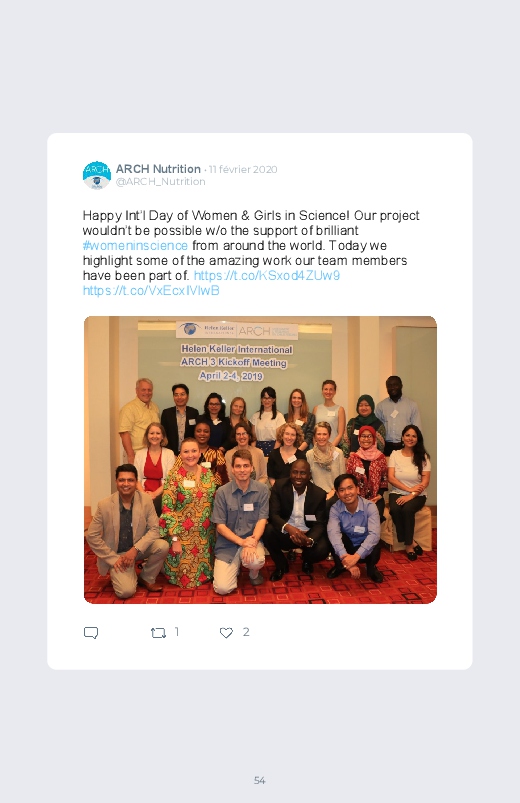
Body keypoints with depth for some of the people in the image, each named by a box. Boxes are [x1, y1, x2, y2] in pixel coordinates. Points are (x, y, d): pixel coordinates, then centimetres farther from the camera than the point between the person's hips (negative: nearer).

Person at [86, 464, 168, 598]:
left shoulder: (146, 500, -10)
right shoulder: (104, 505, -13)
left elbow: (154, 529, -9)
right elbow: (92, 536, -8)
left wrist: (136, 549, -23)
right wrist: (113, 558, -13)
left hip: (139, 549, 2)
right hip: (117, 554, -2)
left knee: (162, 546, -25)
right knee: (126, 591, -22)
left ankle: (146, 579, 1)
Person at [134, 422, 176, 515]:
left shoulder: (169, 454, 8)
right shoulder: (140, 454, 14)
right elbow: (137, 479, 7)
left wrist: (155, 494, -13)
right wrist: (144, 494, -11)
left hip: (161, 494, -1)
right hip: (144, 493, 1)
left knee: (154, 503, -34)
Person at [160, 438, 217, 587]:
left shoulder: (208, 474, 1)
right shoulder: (174, 476, -13)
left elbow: (214, 504, 9)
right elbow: (167, 510, -14)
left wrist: (215, 531, 7)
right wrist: (174, 539, -16)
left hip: (204, 535, 4)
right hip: (182, 535, -4)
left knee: (203, 568, 11)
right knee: (184, 575, 5)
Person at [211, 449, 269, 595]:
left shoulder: (262, 490, -4)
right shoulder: (222, 492, -6)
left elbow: (262, 520, -6)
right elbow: (220, 526, -6)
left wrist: (253, 542, -24)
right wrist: (242, 542, -19)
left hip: (251, 540, 0)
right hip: (227, 544, 0)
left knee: (256, 561, -34)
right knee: (222, 588, -14)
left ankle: (254, 573, 5)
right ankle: (234, 568, 21)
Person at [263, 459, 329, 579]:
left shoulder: (319, 494, -7)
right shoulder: (279, 486, -9)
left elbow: (320, 524, -10)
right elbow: (273, 514, -16)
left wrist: (310, 540, -33)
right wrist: (288, 527, -38)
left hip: (308, 534, 0)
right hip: (285, 533, 0)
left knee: (322, 549, -29)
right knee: (267, 531, -30)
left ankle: (306, 560, 12)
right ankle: (281, 565, 0)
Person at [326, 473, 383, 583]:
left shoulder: (369, 506, -22)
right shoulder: (335, 509, -18)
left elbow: (374, 534, -35)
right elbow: (333, 533, -35)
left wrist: (356, 556, -46)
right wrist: (344, 557, -50)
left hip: (364, 549, -1)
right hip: (345, 548, 1)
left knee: (375, 542, -33)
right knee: (335, 538, -28)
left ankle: (371, 568, -1)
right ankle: (340, 566, 0)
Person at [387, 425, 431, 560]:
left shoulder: (423, 457, 0)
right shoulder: (395, 455, 3)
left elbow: (425, 482, -5)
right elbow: (391, 478, -5)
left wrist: (411, 495, -19)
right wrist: (409, 489, -16)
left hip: (417, 495, -1)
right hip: (397, 493, 1)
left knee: (407, 509, -32)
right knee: (395, 510, -31)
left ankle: (408, 544, -14)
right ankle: (411, 542, -14)